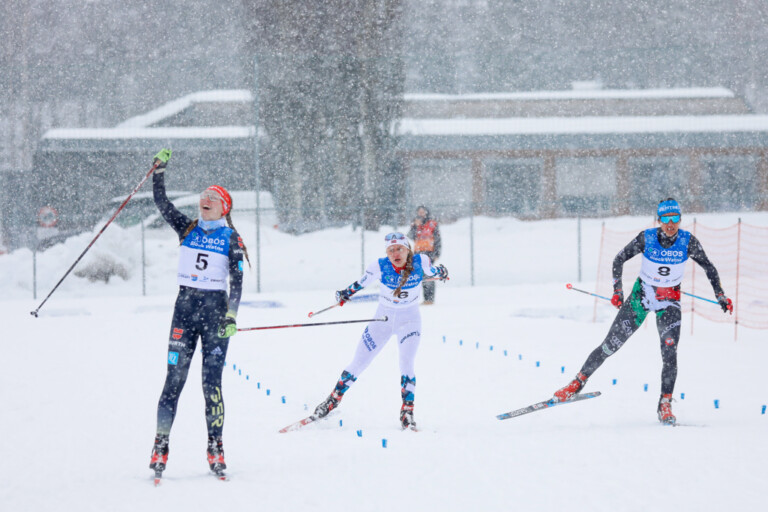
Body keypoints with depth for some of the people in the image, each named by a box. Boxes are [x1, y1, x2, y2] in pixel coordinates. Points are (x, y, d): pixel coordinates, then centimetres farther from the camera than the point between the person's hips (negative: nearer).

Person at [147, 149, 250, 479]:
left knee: (212, 382, -5)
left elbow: (236, 281, -2)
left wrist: (231, 316, -12)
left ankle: (215, 449, -1)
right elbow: (161, 203, 3)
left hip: (215, 307, -2)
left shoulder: (231, 239, 3)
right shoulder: (187, 229, 11)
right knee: (174, 378, -3)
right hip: (185, 305, 2)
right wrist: (159, 170, -7)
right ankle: (161, 446, -2)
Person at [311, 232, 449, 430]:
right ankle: (334, 398, 26)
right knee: (358, 364, 6)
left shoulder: (420, 262, -18)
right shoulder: (380, 267, -19)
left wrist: (439, 273, -5)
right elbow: (361, 282, -3)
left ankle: (407, 411, -14)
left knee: (406, 365, -21)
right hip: (383, 319, 1)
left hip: (409, 321, -1)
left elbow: (430, 271, 6)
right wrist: (346, 293, -10)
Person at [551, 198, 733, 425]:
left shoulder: (688, 242, -15)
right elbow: (619, 259, -4)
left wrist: (721, 296, -2)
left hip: (669, 302, 0)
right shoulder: (646, 238, -18)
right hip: (641, 295, 0)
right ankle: (578, 382, 18)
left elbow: (709, 268, 1)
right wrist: (617, 291, -5)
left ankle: (665, 405, -8)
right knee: (610, 346, 2)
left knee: (669, 353, -17)